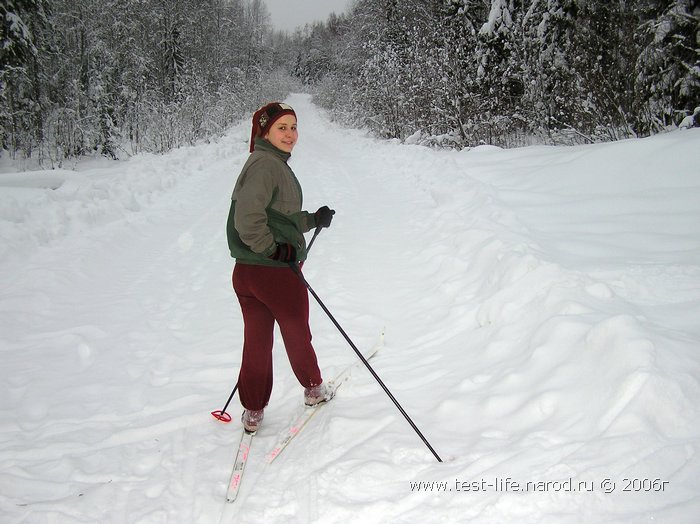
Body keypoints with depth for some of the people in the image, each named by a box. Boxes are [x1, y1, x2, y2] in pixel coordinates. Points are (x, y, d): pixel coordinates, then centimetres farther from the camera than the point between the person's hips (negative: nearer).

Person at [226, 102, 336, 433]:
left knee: (256, 343, 15)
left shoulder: (275, 164, 14)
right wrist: (273, 249, -19)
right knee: (297, 336, 15)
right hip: (277, 272, -8)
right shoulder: (266, 163, -17)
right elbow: (248, 219, -28)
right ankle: (313, 389, 38)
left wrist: (314, 219, 13)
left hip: (245, 272, 9)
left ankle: (253, 411, 26)